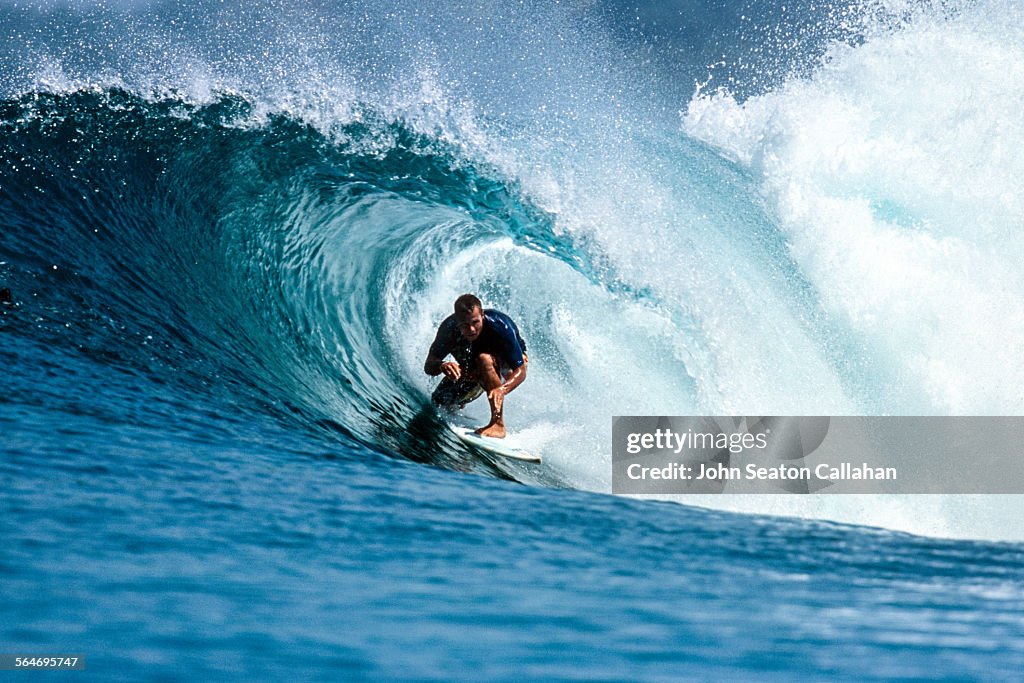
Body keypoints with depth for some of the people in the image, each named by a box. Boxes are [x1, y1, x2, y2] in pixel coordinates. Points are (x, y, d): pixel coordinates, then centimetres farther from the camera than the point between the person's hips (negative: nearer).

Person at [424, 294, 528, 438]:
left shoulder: (500, 325, -37)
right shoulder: (449, 328, -28)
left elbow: (521, 371, -37)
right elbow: (429, 366, -28)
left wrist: (502, 389, -57)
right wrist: (441, 366, -53)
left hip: (509, 363, -5)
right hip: (473, 370, 5)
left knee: (484, 359, -38)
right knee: (441, 401, -10)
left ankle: (498, 424, -33)